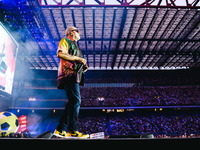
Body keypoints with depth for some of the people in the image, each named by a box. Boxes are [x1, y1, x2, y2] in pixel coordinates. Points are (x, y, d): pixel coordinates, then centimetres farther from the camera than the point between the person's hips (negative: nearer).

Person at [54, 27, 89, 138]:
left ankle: (61, 129, 8)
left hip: (75, 76, 9)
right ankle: (73, 130, -15)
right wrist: (77, 58, -11)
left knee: (73, 102, 4)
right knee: (76, 101, -17)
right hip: (69, 74, -9)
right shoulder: (65, 41, 8)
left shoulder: (75, 46, 34)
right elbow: (60, 54, -11)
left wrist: (83, 67, 13)